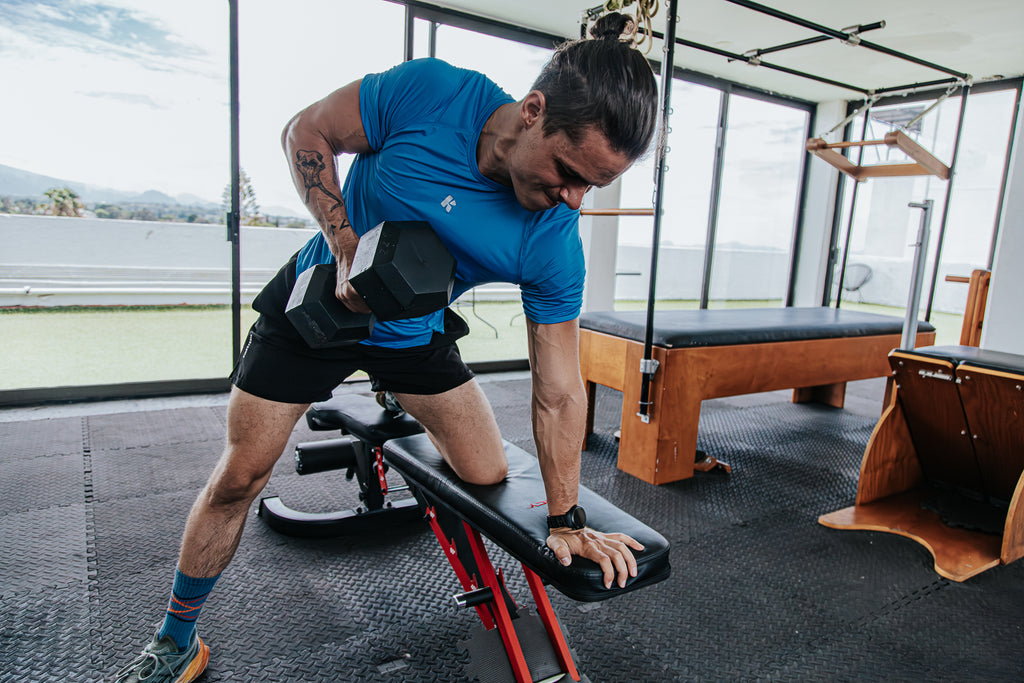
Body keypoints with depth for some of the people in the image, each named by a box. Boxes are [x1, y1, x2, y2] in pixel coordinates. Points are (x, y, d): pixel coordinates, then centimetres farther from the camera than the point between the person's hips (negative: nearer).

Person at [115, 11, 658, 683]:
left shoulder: (556, 247, -24)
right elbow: (306, 132, -13)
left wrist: (565, 520, -14)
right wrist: (348, 248, -24)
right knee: (237, 479, 4)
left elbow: (559, 394, -18)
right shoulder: (428, 92, -28)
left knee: (490, 479, 0)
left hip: (414, 335, 2)